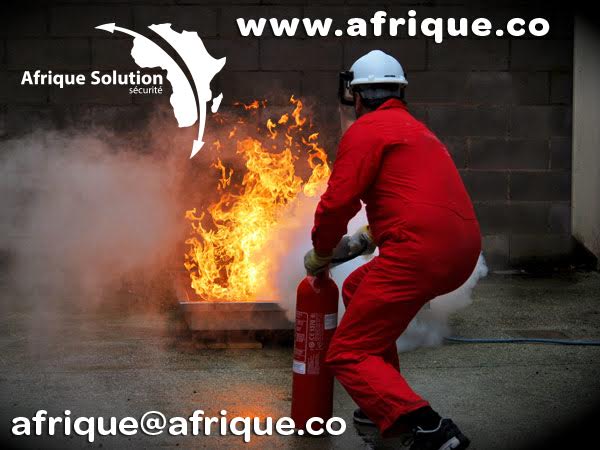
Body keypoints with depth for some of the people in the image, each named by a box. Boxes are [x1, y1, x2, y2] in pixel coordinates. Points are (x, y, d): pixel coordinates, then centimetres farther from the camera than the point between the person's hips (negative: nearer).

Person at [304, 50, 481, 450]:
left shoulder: (367, 129, -1)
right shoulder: (416, 129, 27)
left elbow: (338, 202, -8)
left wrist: (321, 255, 9)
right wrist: (362, 240, 31)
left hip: (420, 252, -9)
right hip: (462, 251, 9)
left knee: (348, 355, -3)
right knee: (358, 288, 31)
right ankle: (388, 401, 29)